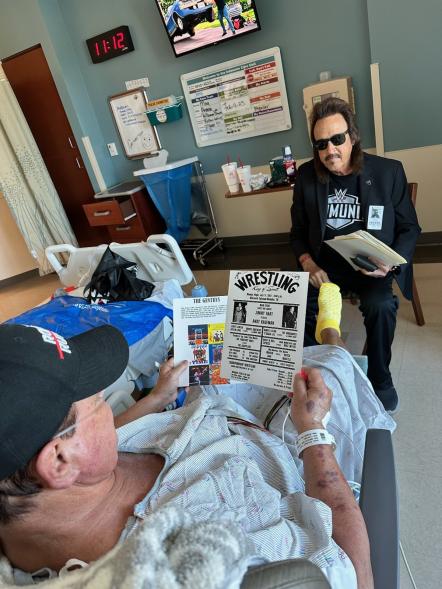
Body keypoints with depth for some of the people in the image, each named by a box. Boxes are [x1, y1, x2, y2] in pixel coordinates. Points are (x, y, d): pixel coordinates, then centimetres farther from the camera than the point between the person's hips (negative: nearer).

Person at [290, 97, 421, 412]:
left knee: (380, 306, -31)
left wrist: (390, 263, -18)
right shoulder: (307, 176, 1)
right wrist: (309, 265, -11)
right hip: (325, 264, 3)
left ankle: (380, 377, -2)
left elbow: (409, 228, 1)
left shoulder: (389, 171, -5)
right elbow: (298, 231, 8)